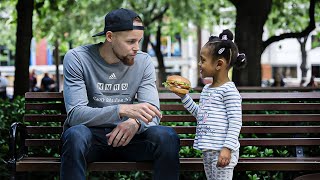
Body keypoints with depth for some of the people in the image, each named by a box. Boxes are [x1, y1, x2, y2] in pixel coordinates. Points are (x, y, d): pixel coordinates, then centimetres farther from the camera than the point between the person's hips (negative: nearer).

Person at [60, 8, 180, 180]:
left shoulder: (144, 61, 0)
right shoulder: (76, 59, -11)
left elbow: (152, 114, -6)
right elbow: (75, 114, -20)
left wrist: (135, 122, -32)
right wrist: (122, 110, -35)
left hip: (126, 135, 3)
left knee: (167, 136, -25)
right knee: (76, 134, -37)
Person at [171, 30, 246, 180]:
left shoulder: (229, 90, -13)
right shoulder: (206, 89, 14)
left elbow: (235, 122, -17)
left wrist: (227, 148, -23)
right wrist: (184, 97, 18)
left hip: (222, 151, -9)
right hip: (208, 150, 9)